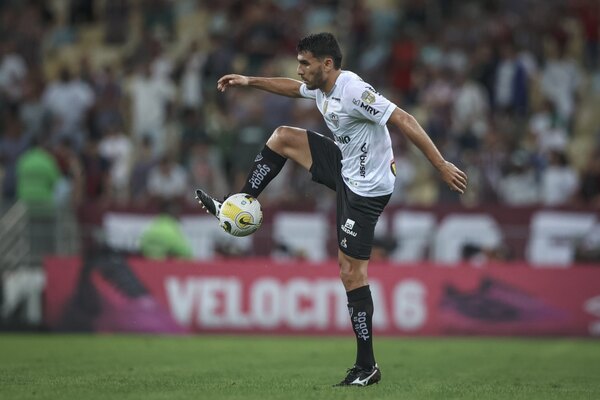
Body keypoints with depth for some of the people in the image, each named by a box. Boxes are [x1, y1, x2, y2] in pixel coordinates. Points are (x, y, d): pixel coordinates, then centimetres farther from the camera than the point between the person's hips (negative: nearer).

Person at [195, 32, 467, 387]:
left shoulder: (353, 92, -27)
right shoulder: (320, 88, 3)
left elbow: (404, 121, -30)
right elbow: (292, 88, 28)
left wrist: (442, 166, -32)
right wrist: (250, 81, 26)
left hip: (366, 187, -9)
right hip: (345, 167, 9)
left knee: (351, 271, -7)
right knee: (283, 137, 12)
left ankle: (367, 367, -2)